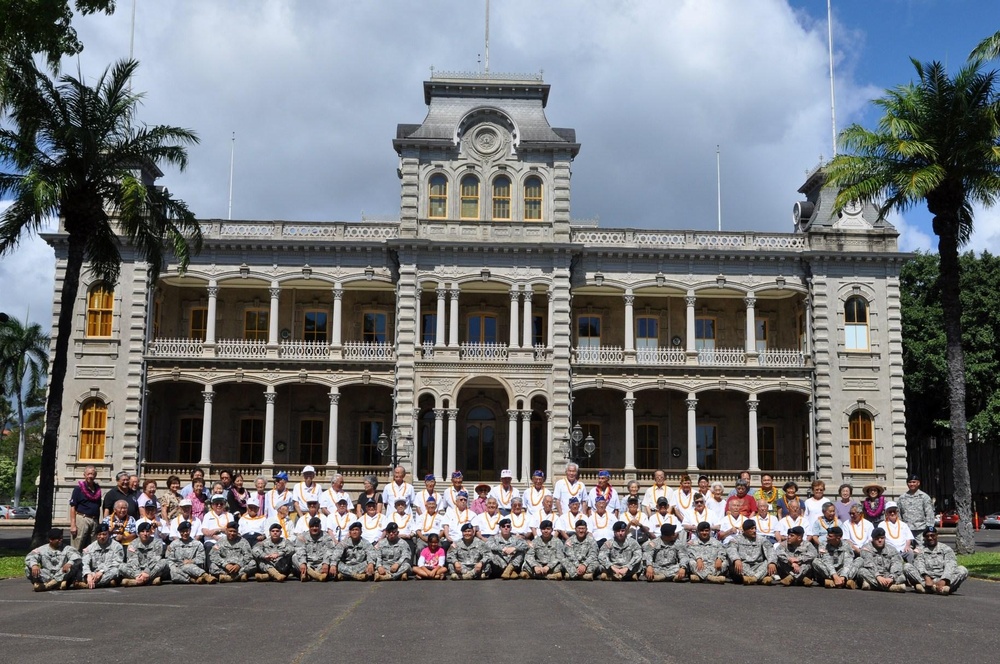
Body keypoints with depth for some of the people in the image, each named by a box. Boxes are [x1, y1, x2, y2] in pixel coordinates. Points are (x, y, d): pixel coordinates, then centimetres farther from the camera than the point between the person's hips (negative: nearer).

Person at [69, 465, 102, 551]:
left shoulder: (97, 489, 13)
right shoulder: (78, 488, -2)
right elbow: (72, 507, -7)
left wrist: (98, 523, 12)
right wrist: (73, 525, -14)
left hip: (94, 521, 5)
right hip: (82, 519, -5)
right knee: (77, 548, -6)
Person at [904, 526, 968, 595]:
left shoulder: (946, 548, 15)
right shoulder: (920, 550, 15)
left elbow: (950, 566, -3)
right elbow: (919, 565, -5)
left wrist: (943, 581, -23)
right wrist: (926, 577, -27)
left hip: (943, 579, 0)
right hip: (923, 580, 0)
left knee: (962, 570, -23)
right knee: (907, 566, -22)